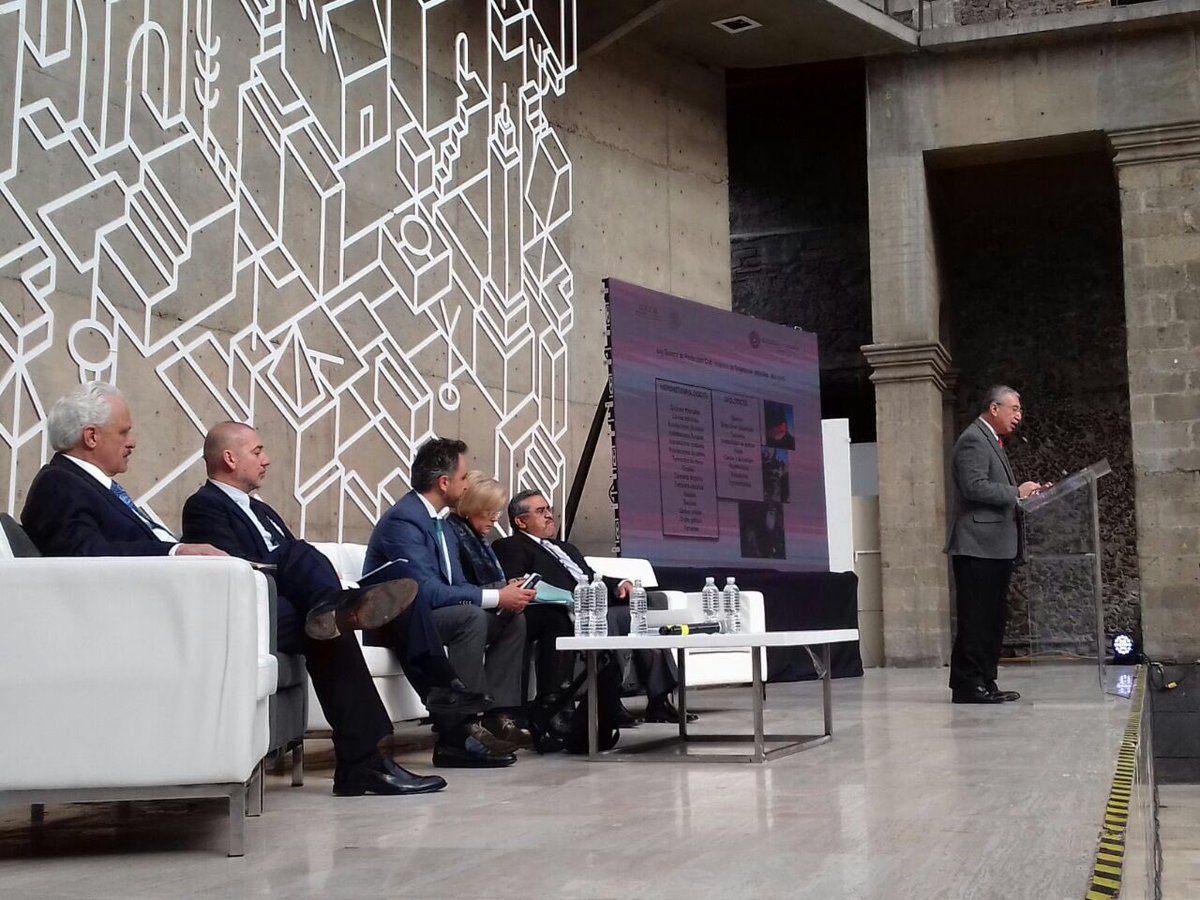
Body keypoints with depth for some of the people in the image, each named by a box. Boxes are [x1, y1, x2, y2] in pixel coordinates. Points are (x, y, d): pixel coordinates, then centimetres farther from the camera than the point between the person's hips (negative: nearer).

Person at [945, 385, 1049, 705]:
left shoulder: (992, 441, 23)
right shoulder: (973, 440, -10)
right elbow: (975, 487, -21)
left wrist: (1027, 493, 13)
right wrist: (1017, 492, -15)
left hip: (996, 546, 11)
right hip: (977, 546, -11)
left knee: (992, 619, 10)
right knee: (975, 618, -8)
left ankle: (984, 683, 14)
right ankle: (968, 684, -6)